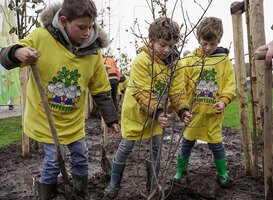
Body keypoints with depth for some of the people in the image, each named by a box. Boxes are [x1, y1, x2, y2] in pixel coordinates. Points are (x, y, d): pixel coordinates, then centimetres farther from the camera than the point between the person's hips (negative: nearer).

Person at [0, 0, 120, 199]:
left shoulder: (93, 52, -12)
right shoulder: (41, 37, -20)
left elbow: (102, 91, -2)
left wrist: (112, 119, 0)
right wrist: (18, 53, -34)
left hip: (74, 119, 3)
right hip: (44, 116, -3)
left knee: (81, 158, 14)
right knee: (53, 160, 0)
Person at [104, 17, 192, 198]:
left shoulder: (173, 63, -5)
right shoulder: (142, 61, -24)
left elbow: (177, 91, -5)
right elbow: (143, 93, -29)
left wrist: (183, 110, -22)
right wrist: (157, 113, -39)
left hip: (158, 115, 5)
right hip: (136, 113, -5)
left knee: (156, 149, 11)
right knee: (126, 148, 7)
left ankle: (153, 185, 30)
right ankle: (114, 184, 26)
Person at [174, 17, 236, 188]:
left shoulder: (224, 60, -1)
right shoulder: (190, 59, -2)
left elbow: (230, 83, -1)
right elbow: (182, 83, -3)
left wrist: (224, 100, -15)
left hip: (213, 111, 0)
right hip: (193, 110, 1)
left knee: (216, 143, 10)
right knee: (187, 141, 13)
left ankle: (223, 174, 30)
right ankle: (181, 170, 32)